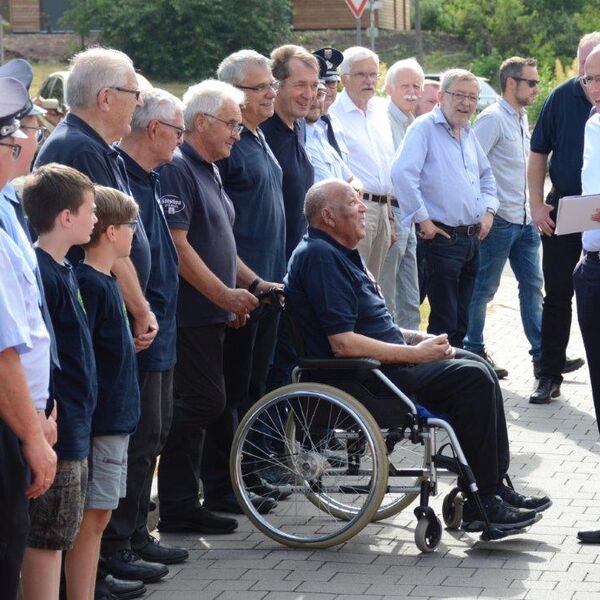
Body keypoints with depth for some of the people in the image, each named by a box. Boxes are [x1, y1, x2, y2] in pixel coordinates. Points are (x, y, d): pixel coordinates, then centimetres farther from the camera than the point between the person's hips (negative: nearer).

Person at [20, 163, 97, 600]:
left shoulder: (62, 269, 11)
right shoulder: (42, 275, -19)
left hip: (73, 428, 10)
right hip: (57, 430, -10)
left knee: (61, 534, 15)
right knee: (48, 539, -3)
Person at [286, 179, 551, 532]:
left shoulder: (342, 252, 18)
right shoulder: (320, 257, -17)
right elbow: (342, 343, -24)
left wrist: (417, 339, 7)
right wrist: (414, 353, -18)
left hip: (381, 360, 11)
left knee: (477, 366, 9)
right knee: (472, 378, -18)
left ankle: (496, 486, 8)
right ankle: (481, 505, -14)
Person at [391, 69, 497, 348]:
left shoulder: (468, 133, 15)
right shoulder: (425, 128, -10)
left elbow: (486, 175, 30)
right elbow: (402, 172, -23)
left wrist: (489, 211, 15)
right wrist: (422, 219, -20)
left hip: (472, 238, 8)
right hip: (443, 238, -8)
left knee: (461, 321, 14)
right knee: (444, 323, -7)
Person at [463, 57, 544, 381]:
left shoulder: (521, 118, 14)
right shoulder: (492, 119, -13)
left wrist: (534, 209, 16)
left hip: (525, 219, 9)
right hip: (499, 220, -9)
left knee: (533, 285, 9)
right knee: (484, 289, 1)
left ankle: (542, 353, 13)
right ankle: (473, 351, 10)